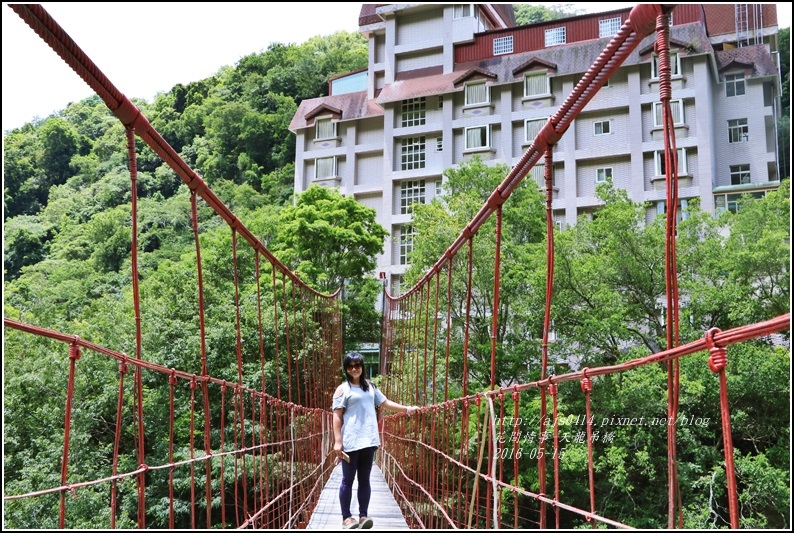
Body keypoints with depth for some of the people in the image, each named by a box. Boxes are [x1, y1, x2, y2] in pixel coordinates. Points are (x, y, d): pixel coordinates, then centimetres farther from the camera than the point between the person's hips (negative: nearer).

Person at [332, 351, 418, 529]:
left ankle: (363, 515, 13)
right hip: (350, 441, -4)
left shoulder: (370, 386, 14)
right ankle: (346, 517, 8)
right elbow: (337, 416, -5)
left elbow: (385, 403, 19)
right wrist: (337, 441, -12)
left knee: (364, 479, 8)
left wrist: (407, 409, 11)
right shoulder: (342, 389, -2)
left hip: (368, 440, 5)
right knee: (348, 480, 2)